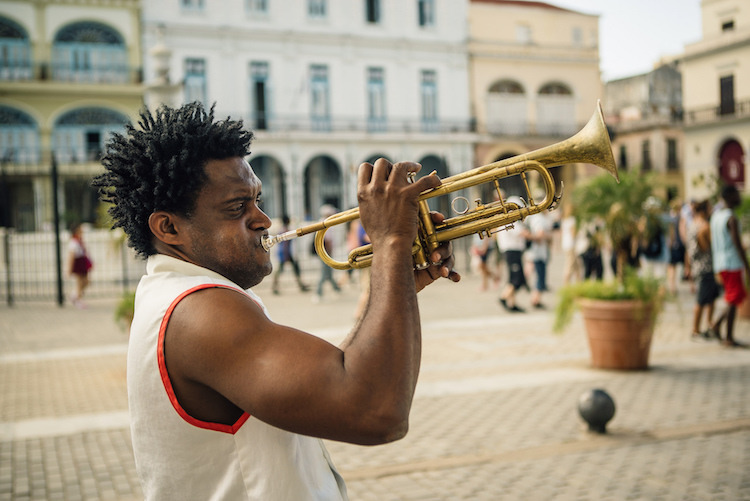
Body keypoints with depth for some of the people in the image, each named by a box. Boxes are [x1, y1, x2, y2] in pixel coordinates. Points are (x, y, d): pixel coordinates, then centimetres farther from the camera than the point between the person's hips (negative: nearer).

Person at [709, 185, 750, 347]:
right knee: (733, 300, -2)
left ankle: (717, 323, 10)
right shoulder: (732, 219, -15)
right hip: (732, 265, -9)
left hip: (720, 265, 9)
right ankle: (728, 338, 1)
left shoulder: (715, 215, 12)